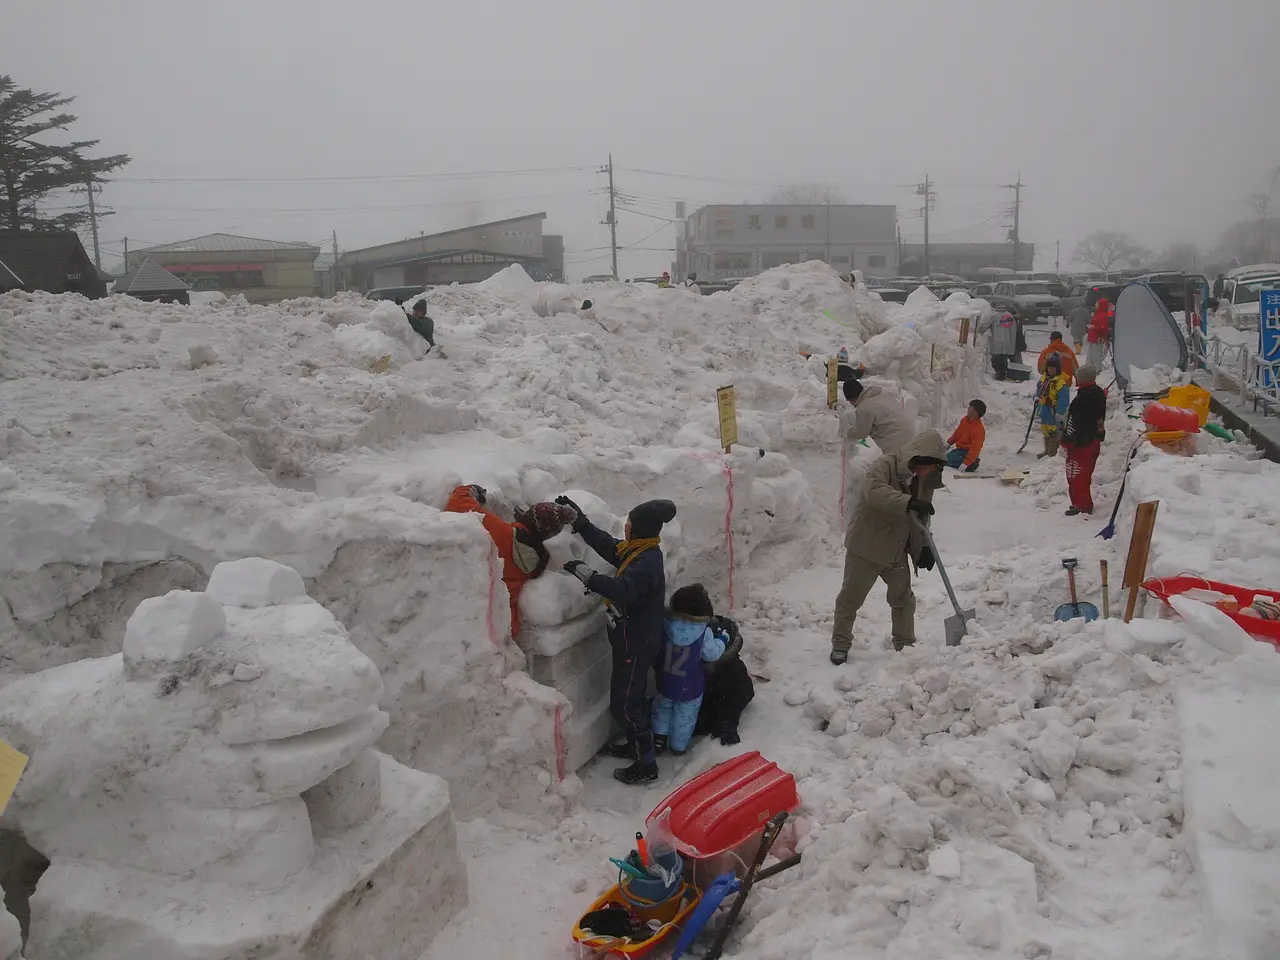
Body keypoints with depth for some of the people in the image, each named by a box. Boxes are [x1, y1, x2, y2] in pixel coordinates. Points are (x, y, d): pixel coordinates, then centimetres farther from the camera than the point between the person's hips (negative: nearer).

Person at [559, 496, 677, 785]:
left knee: (623, 704, 0)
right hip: (635, 637, 10)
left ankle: (646, 765, 12)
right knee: (632, 695, 25)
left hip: (636, 643, -10)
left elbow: (623, 591, -43)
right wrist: (580, 521, 11)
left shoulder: (647, 561, -28)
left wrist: (587, 576, -44)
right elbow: (608, 546, 13)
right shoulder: (638, 550, 2)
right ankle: (636, 744, 44)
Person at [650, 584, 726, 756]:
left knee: (663, 708, 28)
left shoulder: (665, 625, -17)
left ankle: (659, 737, 33)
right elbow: (712, 654, -10)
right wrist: (721, 641, 8)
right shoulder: (704, 633, -24)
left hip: (665, 683, 2)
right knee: (685, 715, 19)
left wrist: (657, 669, 16)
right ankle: (679, 746, 32)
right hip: (691, 687, -2)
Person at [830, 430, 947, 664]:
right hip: (866, 548, -6)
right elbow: (874, 491, -37)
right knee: (851, 597, 3)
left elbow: (921, 520, 14)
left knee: (903, 599, 16)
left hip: (897, 552, 7)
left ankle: (905, 645, 32)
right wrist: (908, 502, -46)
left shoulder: (926, 483, 5)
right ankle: (840, 644, 17)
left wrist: (922, 548, 1)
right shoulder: (886, 465, -17)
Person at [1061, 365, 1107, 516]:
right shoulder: (1100, 393, 7)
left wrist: (1067, 441, -13)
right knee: (1085, 474, 20)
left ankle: (1082, 506, 3)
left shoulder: (1082, 397, -23)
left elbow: (1074, 422, -22)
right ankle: (1085, 504, 30)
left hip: (1081, 442, -10)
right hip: (1095, 440, 10)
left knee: (1076, 475, -1)